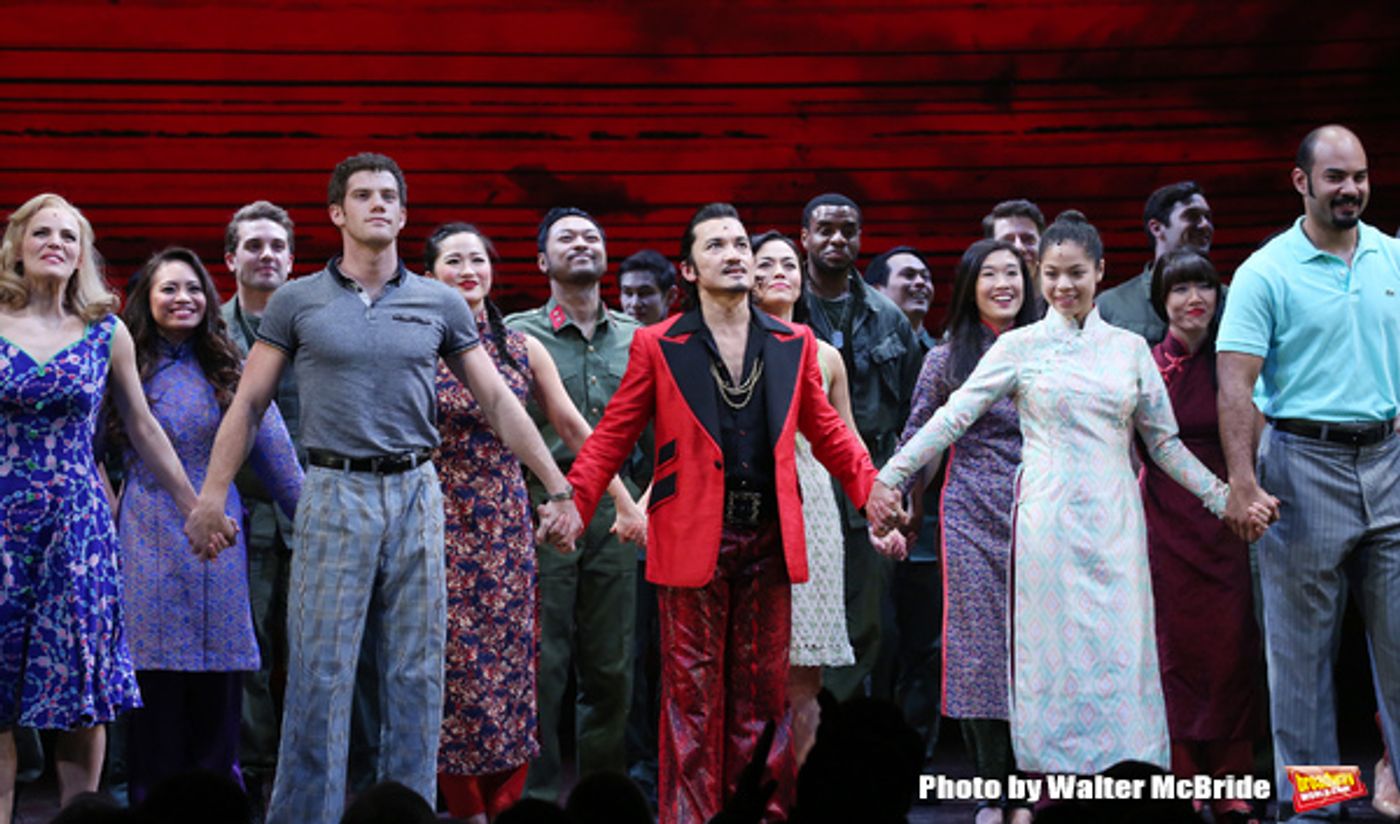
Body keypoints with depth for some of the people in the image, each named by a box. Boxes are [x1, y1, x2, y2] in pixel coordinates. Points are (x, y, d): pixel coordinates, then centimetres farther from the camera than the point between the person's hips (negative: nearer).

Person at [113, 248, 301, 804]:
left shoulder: (229, 371, 8)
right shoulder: (126, 370, 5)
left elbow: (274, 454, 6)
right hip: (150, 544, -1)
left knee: (216, 697, 2)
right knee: (156, 692, 0)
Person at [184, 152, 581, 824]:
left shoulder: (441, 303, 7)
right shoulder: (297, 302, 4)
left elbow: (499, 401, 9)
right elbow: (247, 404, 3)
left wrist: (557, 487, 4)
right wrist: (212, 494, -6)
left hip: (415, 493, 2)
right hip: (335, 492, -2)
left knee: (417, 672, 5)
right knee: (321, 668, -2)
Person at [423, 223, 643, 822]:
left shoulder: (523, 348, 7)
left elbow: (572, 427, 8)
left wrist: (626, 504, 7)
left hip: (506, 523, 3)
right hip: (441, 522, -3)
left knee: (508, 657, 2)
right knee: (456, 660, -2)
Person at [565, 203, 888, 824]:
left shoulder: (794, 345, 10)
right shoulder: (657, 346, 2)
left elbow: (828, 434, 15)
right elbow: (612, 436, 1)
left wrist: (874, 492, 4)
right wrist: (571, 504, -11)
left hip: (768, 539, 3)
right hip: (693, 538, -3)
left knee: (764, 689, 8)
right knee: (693, 691, 1)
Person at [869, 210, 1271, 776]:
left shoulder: (1130, 348, 9)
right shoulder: (1020, 346, 1)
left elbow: (1165, 442, 14)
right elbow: (952, 417, -1)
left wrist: (1223, 497, 9)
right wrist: (890, 476, -7)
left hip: (1115, 519, 2)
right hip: (1049, 519, -2)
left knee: (1120, 651, 1)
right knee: (1055, 650, -1)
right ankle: (1053, 766, 6)